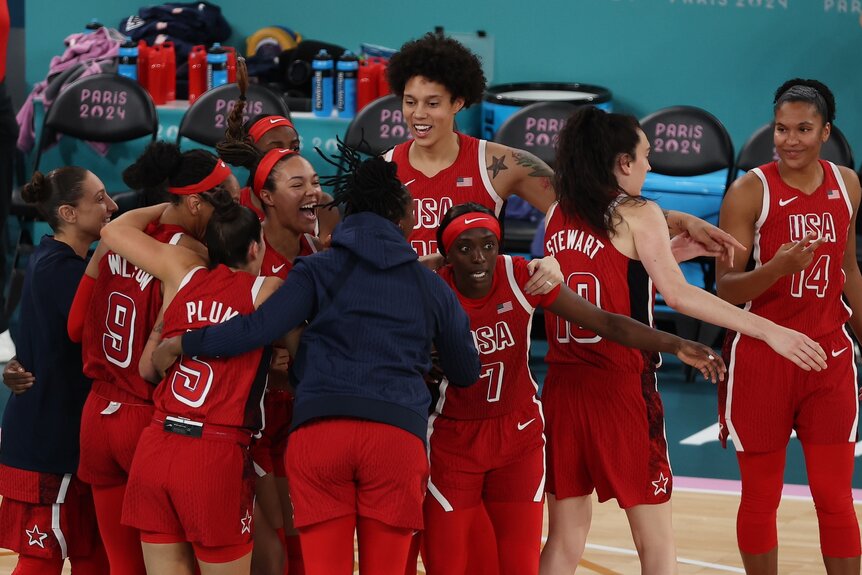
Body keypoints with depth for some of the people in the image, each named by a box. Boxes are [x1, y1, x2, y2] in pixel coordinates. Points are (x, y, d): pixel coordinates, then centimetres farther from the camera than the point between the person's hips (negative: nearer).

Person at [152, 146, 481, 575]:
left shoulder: (317, 270, 13)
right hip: (398, 434, 0)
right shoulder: (430, 285, 18)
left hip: (317, 430, 0)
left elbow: (259, 328, -1)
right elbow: (466, 372, 26)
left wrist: (183, 343, 9)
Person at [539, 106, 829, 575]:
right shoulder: (638, 215, -7)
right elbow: (678, 295, -18)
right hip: (621, 387, -6)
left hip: (562, 384, 6)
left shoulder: (559, 217, 10)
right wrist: (770, 331, -20)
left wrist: (665, 255, 20)